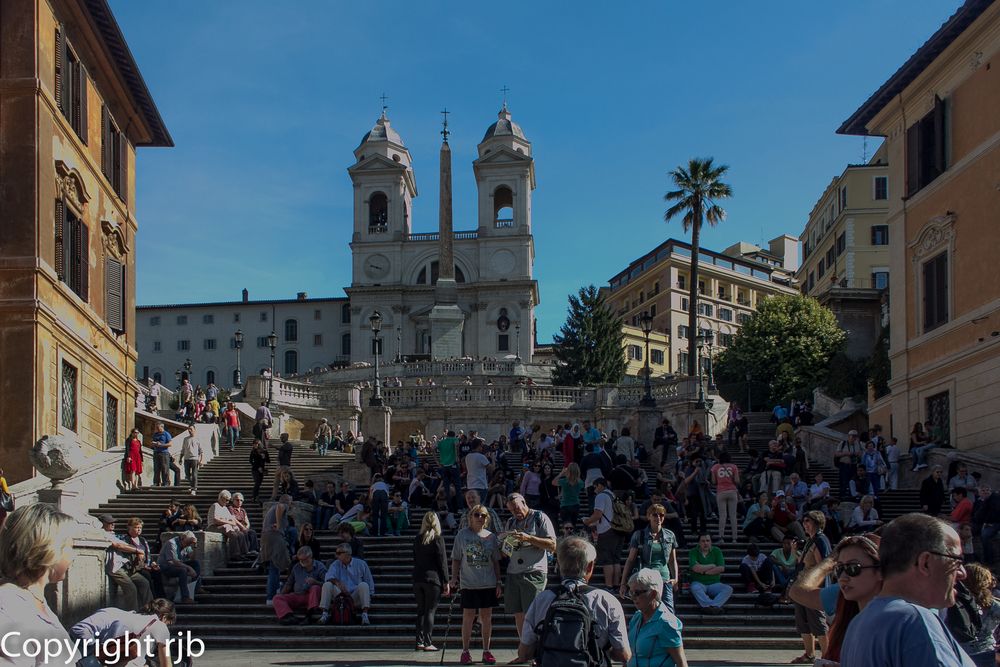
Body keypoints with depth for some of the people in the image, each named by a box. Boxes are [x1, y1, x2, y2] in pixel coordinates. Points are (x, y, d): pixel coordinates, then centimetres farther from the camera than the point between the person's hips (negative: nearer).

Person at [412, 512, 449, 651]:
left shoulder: (417, 539, 9)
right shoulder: (438, 539, -6)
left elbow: (415, 560, 15)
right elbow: (443, 561, -7)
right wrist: (446, 582, -2)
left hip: (417, 578, 4)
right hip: (433, 578, -4)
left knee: (421, 611, 12)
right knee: (430, 611, -1)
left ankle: (420, 641, 11)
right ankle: (428, 643, -3)